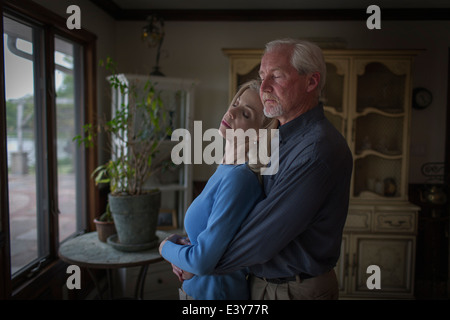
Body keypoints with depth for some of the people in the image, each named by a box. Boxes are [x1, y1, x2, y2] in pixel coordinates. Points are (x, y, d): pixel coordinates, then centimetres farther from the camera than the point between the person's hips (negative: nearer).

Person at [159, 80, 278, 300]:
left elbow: (203, 261, -27)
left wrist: (166, 247, -9)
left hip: (214, 291, -7)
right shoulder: (224, 169, -1)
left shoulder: (239, 178, -28)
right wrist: (182, 251, -6)